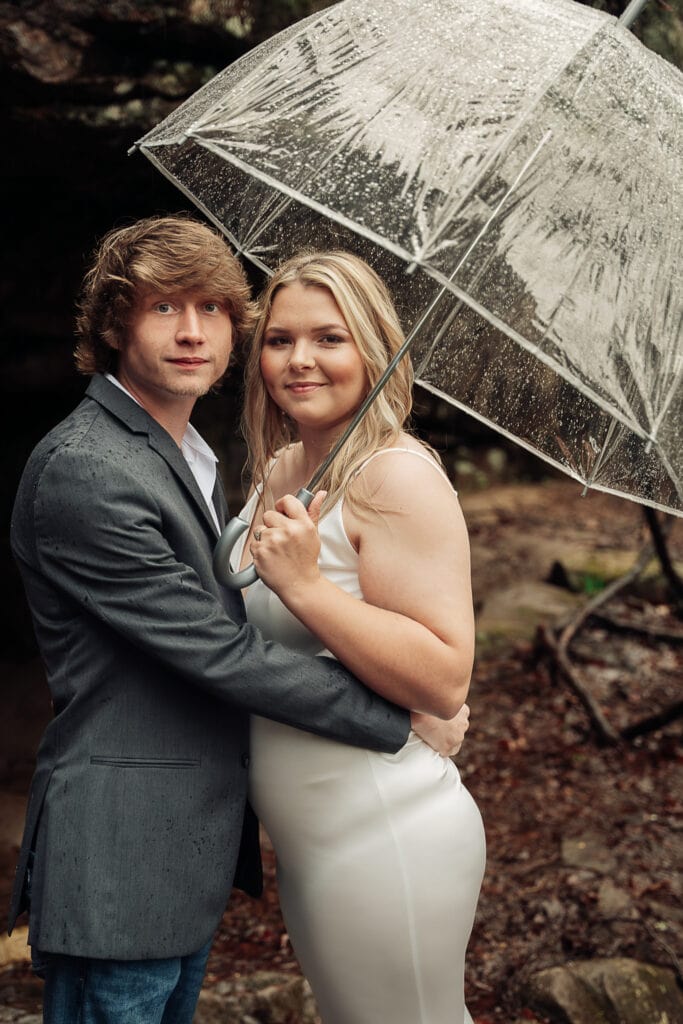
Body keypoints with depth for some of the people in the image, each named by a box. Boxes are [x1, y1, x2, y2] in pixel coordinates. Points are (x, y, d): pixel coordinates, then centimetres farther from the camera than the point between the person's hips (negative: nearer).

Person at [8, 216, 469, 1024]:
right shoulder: (83, 470, -20)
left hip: (194, 849, 10)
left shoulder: (187, 456, 13)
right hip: (118, 866, -9)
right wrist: (403, 721, -15)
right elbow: (218, 651, -21)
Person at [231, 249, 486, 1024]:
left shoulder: (396, 475, -18)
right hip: (310, 840, 9)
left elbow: (445, 679, -26)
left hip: (386, 840, -9)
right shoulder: (278, 470, 8)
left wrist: (305, 585, -28)